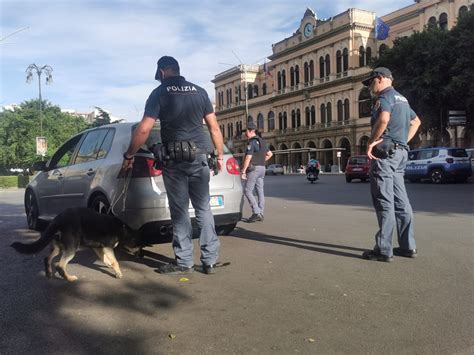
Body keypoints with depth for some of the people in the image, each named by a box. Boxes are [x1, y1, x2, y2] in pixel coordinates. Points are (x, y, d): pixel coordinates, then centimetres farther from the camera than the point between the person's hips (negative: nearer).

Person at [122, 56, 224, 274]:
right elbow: (214, 128, 7)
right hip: (200, 158, 3)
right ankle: (210, 260, 10)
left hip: (175, 160, -3)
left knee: (180, 211, 4)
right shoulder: (199, 92, 10)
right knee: (203, 208, 8)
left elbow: (144, 129, -9)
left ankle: (184, 262, 8)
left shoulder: (160, 93, -1)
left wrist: (129, 155, 2)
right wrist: (220, 155, 15)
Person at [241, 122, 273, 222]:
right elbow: (270, 154, 26)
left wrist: (243, 172, -17)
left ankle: (256, 213, -11)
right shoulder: (261, 141, 15)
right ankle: (260, 214, 8)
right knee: (260, 191, 7)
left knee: (247, 191, -5)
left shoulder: (252, 142, -13)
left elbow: (248, 158, -19)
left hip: (253, 169, -9)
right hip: (262, 168, 9)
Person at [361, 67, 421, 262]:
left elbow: (383, 119, -29)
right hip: (400, 152, 9)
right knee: (400, 200, 10)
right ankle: (408, 246, 14)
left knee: (384, 200, -9)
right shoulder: (401, 98, 22)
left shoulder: (385, 96, -8)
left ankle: (384, 249, -7)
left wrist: (371, 142, -19)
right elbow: (416, 121, 34)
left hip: (385, 151, -9)